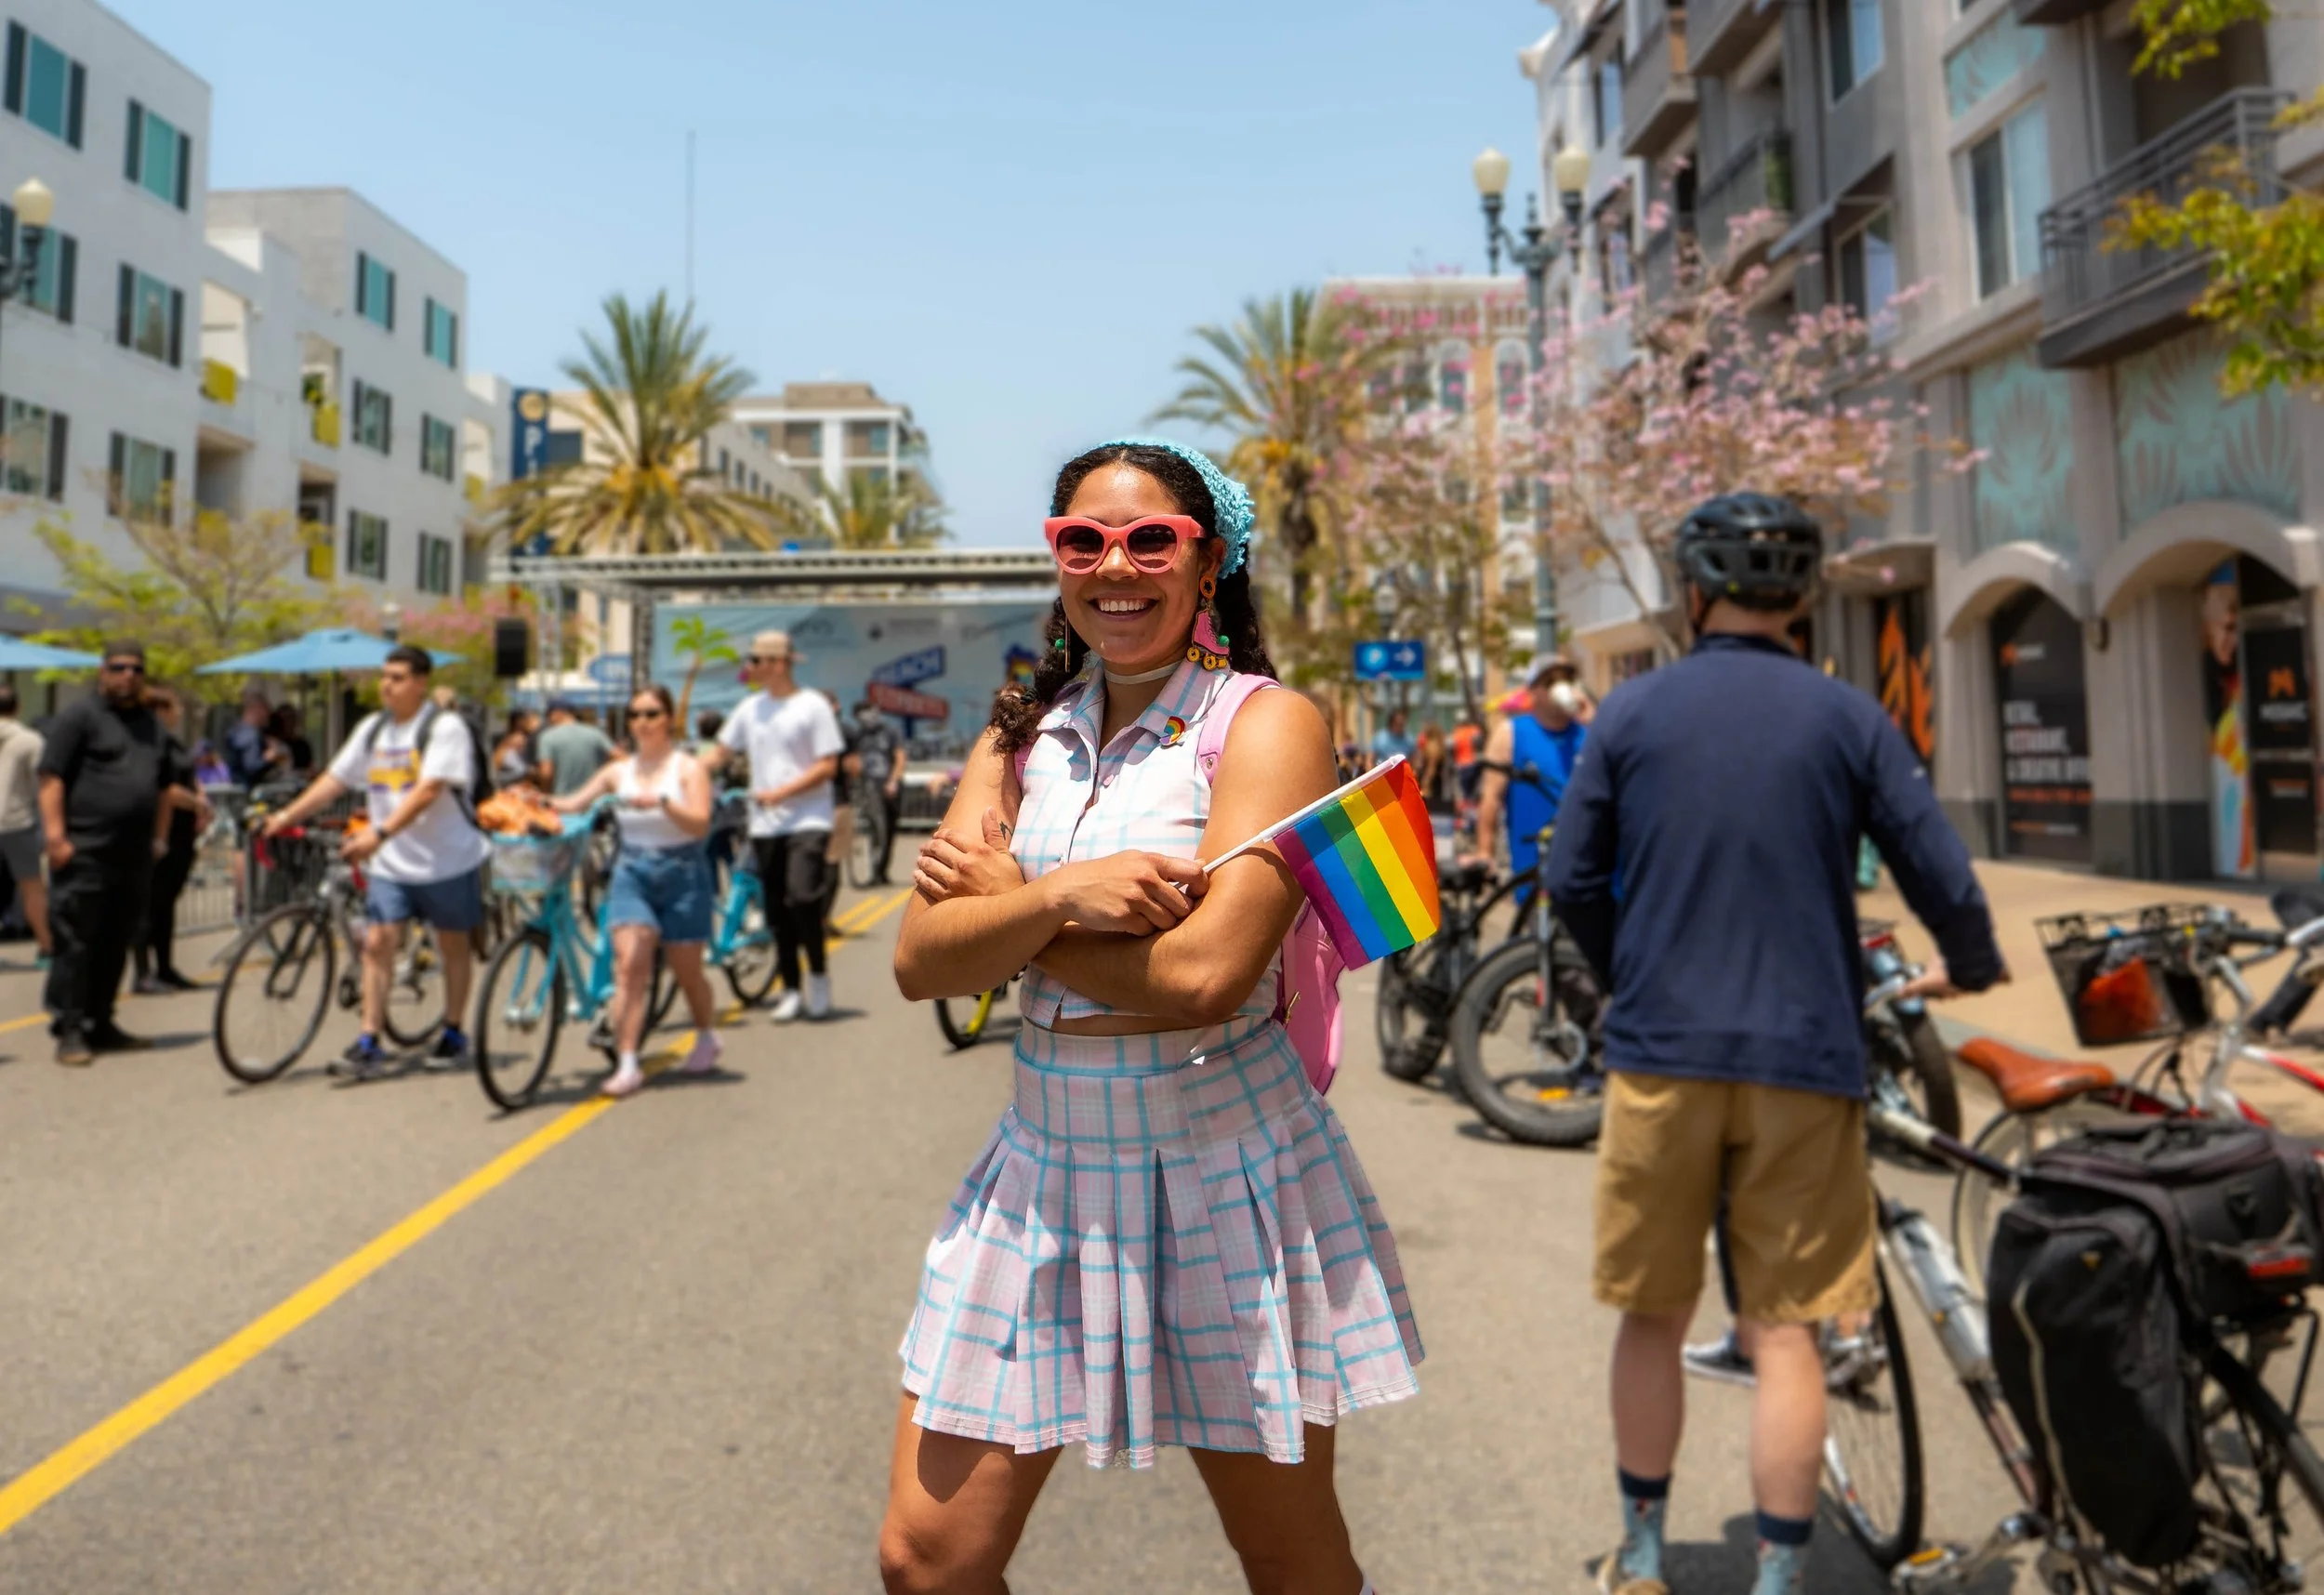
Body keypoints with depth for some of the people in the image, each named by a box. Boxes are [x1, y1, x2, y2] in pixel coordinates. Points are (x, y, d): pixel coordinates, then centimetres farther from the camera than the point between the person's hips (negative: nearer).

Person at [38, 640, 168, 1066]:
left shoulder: (150, 723, 19)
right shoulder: (80, 715, -2)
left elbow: (161, 785, 25)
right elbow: (51, 777, -9)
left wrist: (158, 836, 18)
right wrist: (56, 836, -16)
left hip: (133, 856, 6)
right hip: (85, 854, -6)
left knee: (114, 946, 11)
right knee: (75, 945, -4)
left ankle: (100, 1024, 19)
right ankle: (68, 1030, 1)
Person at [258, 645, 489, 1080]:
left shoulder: (445, 727, -12)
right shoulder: (372, 728, 8)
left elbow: (429, 790, -23)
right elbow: (335, 779, 10)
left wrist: (379, 832, -33)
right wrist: (286, 815, -2)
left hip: (448, 859, -4)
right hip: (389, 862, 5)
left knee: (453, 945, 8)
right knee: (378, 942, -6)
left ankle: (453, 1035, 22)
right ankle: (368, 1042, -4)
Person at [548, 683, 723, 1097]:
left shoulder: (687, 768, -2)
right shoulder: (619, 771, 8)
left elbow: (700, 824, -16)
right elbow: (573, 803, -1)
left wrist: (661, 802, -32)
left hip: (681, 873, -2)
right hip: (632, 872, 2)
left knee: (686, 970, 8)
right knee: (629, 965, -13)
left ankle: (707, 1037, 35)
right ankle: (627, 1064, -12)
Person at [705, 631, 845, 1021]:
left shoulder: (812, 707, -6)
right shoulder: (750, 708, 10)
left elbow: (828, 766, -9)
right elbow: (721, 755, 15)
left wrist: (781, 792, -17)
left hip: (807, 820, -5)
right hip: (765, 824, 5)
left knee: (802, 897, -19)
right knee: (777, 911, 8)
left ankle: (818, 974, 1)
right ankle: (790, 990, 18)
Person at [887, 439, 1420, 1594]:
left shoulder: (1266, 725, -10)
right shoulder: (1020, 738, 7)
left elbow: (1204, 971, -22)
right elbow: (920, 961, -1)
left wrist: (998, 901, -10)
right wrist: (1056, 898, -19)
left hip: (1224, 1169, -4)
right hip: (1045, 1164, 5)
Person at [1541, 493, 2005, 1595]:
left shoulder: (1631, 712, 0)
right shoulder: (1847, 718, 0)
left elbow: (1573, 882, 0)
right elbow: (1942, 878, -1)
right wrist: (1970, 968, 20)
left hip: (1661, 1051, 1)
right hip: (1804, 1056, 0)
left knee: (1653, 1316, 15)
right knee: (1786, 1332, 9)